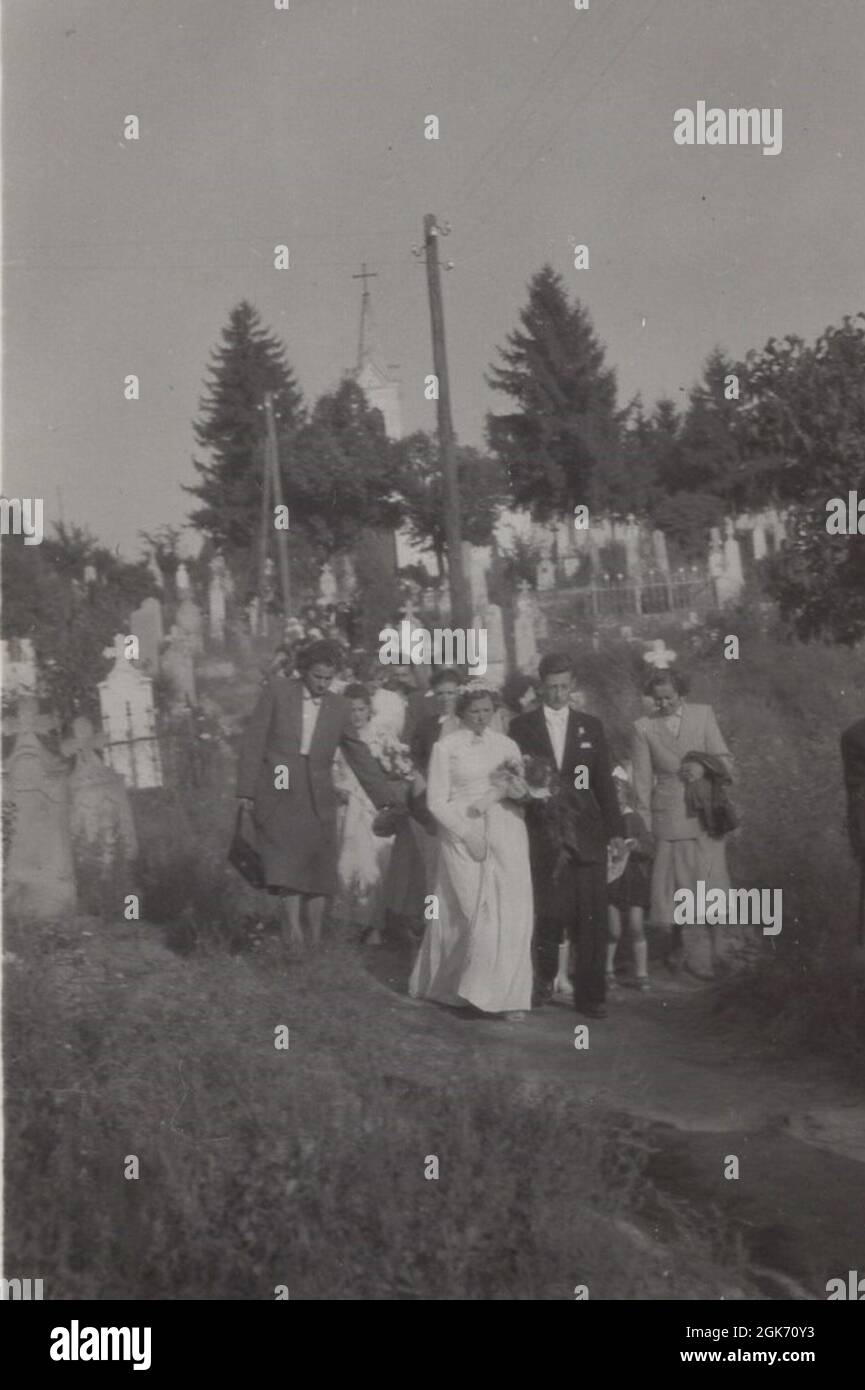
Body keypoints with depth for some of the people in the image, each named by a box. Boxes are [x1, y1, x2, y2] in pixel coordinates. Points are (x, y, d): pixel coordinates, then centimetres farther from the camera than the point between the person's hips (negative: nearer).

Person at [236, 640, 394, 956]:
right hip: (277, 796, -2)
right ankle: (293, 927, -16)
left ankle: (316, 939, 8)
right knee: (286, 863, -16)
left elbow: (359, 755, 13)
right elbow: (254, 741, -1)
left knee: (318, 869, 0)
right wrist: (246, 789, -6)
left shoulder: (337, 707, 7)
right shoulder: (277, 691, -1)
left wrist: (386, 800, 12)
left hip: (316, 799, 2)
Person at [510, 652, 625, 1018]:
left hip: (586, 833, 1)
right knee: (548, 912, 0)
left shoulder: (591, 726, 11)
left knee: (591, 916, -3)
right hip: (542, 833, -1)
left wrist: (615, 830, 7)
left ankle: (590, 995, 2)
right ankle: (544, 979, 22)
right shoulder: (522, 726, 6)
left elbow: (604, 780, 11)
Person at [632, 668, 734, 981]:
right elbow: (642, 782, 5)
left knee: (707, 885, -2)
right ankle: (678, 945, 17)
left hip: (705, 815, 1)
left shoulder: (704, 715, 5)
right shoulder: (644, 727, 3)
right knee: (675, 886, 0)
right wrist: (643, 828, 3)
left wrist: (704, 767, -16)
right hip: (669, 818, 0)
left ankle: (702, 954, 8)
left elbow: (725, 762, 6)